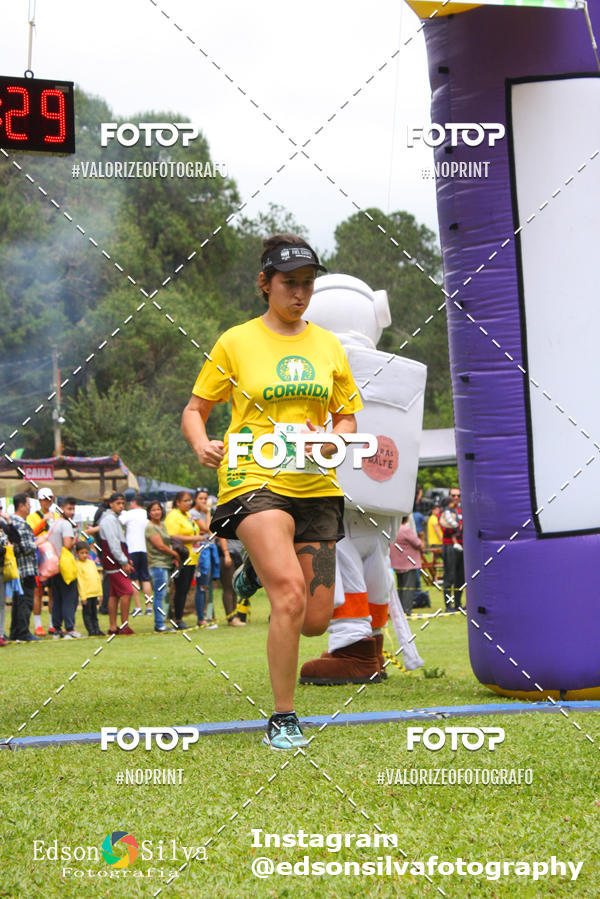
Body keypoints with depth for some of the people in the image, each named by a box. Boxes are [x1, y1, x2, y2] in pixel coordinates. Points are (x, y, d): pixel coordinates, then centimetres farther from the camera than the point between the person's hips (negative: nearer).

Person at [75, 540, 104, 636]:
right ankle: (91, 630, 2)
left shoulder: (91, 563, 12)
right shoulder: (77, 564, -8)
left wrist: (100, 592, 13)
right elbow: (80, 581, -11)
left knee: (94, 613, 12)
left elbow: (97, 577, 16)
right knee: (87, 613, -1)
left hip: (95, 593, 6)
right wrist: (83, 596, -14)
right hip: (86, 594, -6)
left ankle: (96, 629, 17)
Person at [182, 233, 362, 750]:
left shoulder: (328, 346, 13)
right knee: (291, 593, -23)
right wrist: (201, 444, -14)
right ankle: (282, 720, -13)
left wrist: (327, 442, -6)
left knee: (316, 619, 2)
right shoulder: (236, 343, 2)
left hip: (315, 487, 4)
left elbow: (347, 419, 17)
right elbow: (195, 409, 8)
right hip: (254, 479, -4)